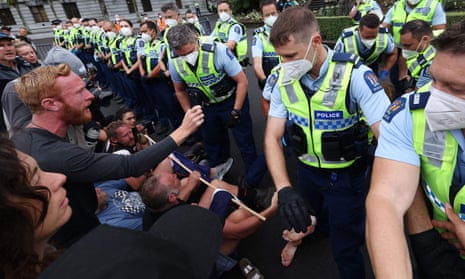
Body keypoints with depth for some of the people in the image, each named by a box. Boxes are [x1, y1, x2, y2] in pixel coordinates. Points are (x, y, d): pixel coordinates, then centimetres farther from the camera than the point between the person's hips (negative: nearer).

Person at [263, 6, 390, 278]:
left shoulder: (354, 74, -25)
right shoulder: (282, 79, -13)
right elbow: (273, 137, -13)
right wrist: (284, 189, -28)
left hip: (346, 174, -3)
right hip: (306, 170, 4)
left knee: (345, 245, 10)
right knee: (325, 219, 30)